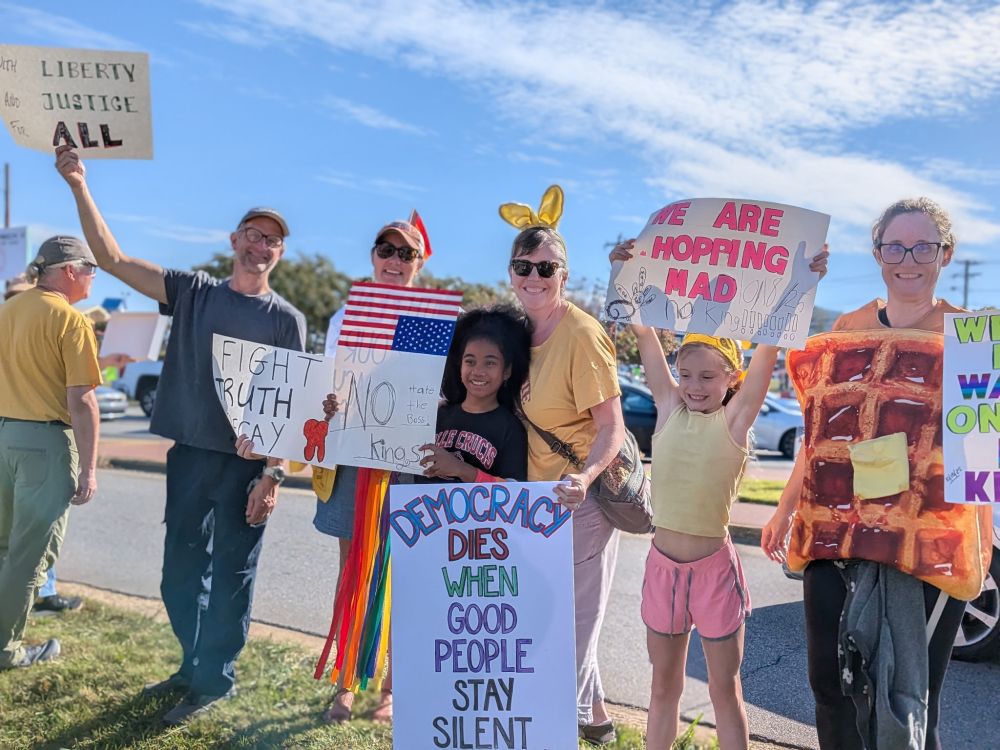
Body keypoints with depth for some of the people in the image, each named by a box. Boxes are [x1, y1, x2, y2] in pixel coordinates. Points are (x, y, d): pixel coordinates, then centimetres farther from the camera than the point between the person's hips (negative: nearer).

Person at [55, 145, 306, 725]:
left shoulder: (286, 319, -2)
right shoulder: (193, 292, 6)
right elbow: (113, 258, 2)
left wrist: (274, 475, -13)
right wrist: (79, 185, -8)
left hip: (247, 464, -4)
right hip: (190, 454, 4)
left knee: (231, 575, 6)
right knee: (181, 573, 15)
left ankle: (216, 679, 23)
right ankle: (194, 664, 34)